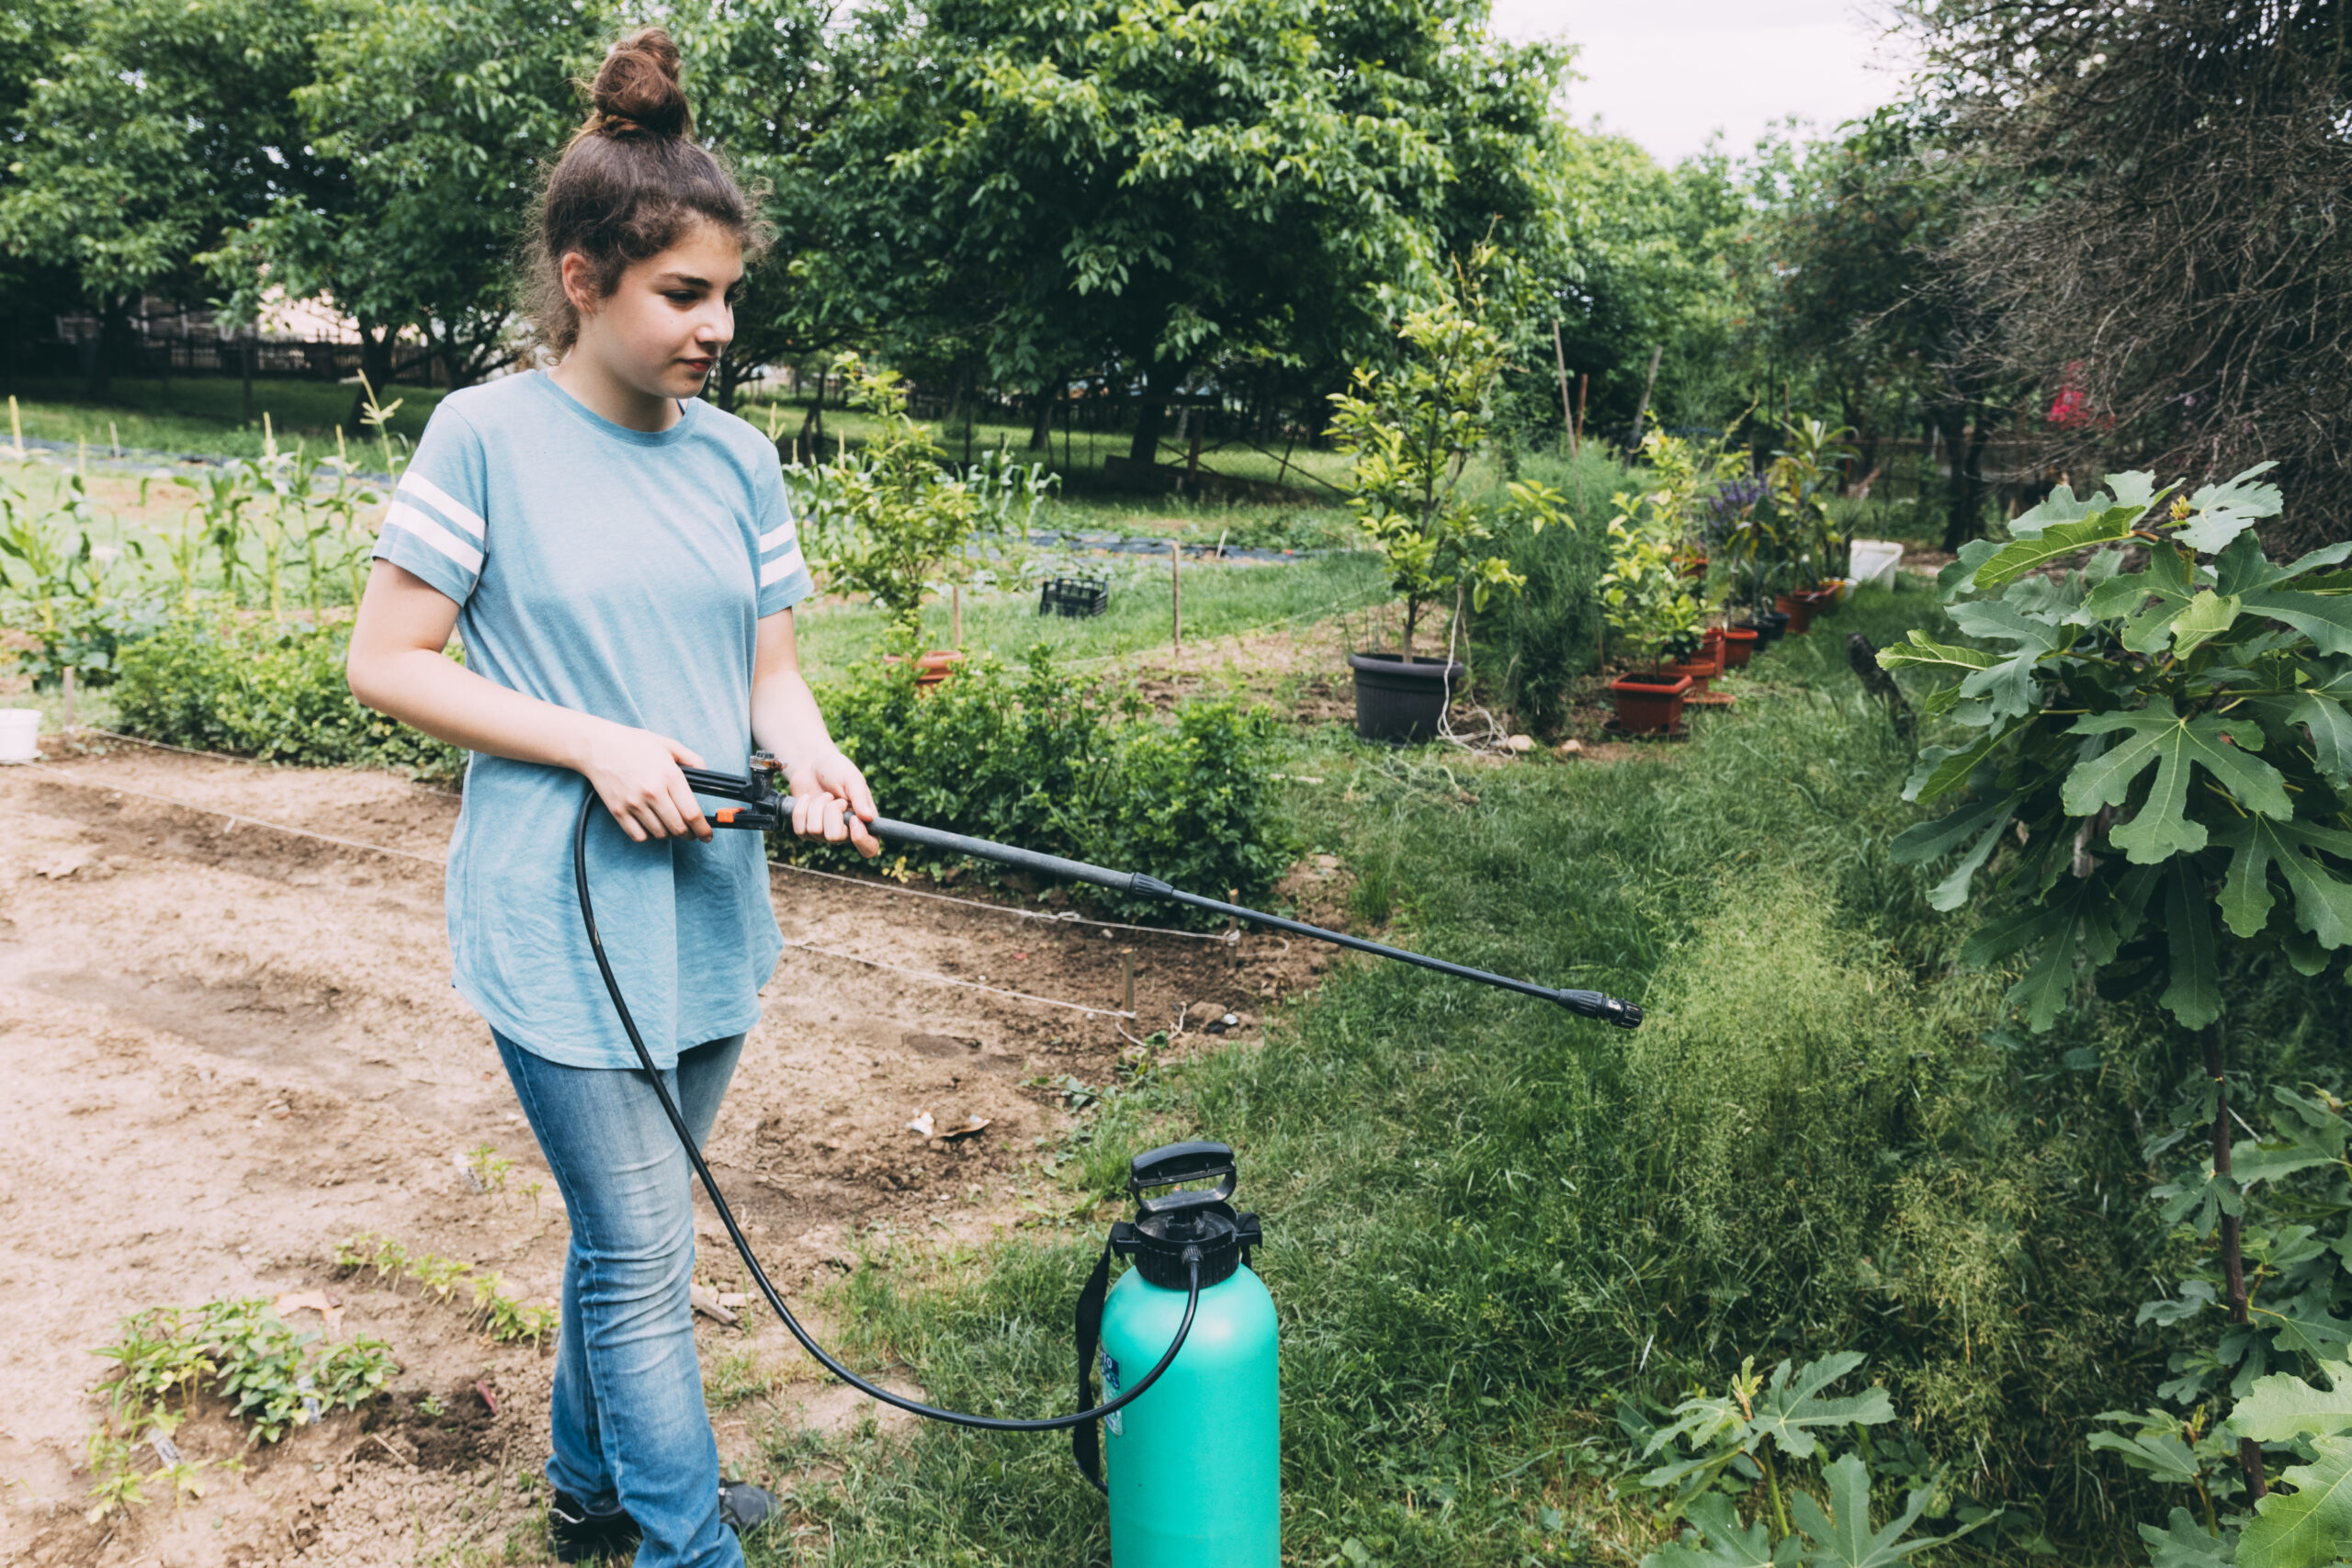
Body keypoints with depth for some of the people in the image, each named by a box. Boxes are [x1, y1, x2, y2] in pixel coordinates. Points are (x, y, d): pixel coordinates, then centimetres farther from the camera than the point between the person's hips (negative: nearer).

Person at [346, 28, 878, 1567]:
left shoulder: (739, 456, 5)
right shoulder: (489, 434, -9)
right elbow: (387, 662, -7)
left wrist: (806, 751, -13)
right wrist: (598, 746, -18)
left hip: (707, 906, 5)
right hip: (559, 920, -5)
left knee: (626, 1230, 20)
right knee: (643, 1251, 1)